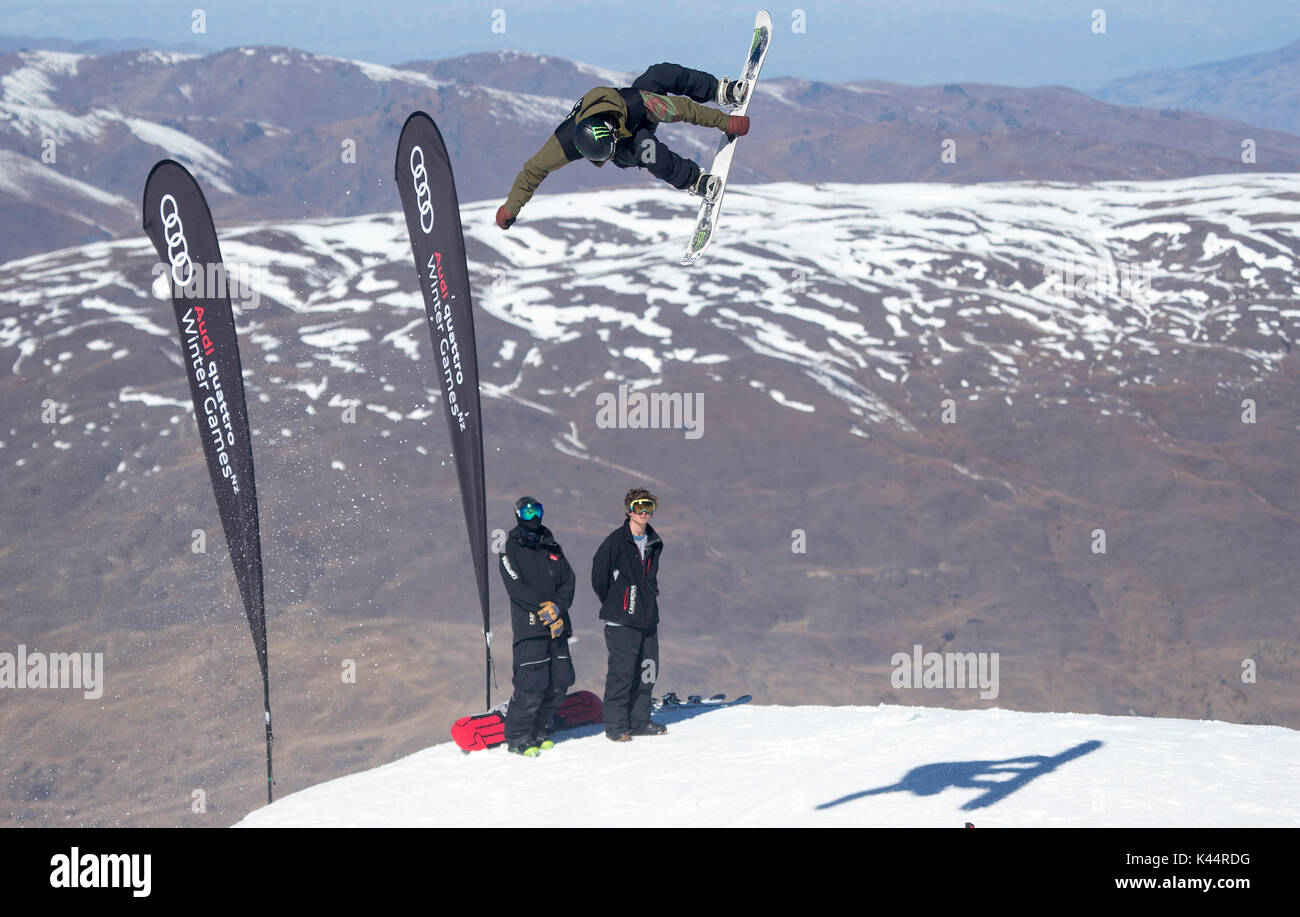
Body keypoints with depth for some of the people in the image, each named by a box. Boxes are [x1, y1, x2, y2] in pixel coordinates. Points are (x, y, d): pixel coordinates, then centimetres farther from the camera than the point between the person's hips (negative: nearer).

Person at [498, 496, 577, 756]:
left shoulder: (553, 548, 17)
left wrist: (557, 607, -9)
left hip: (557, 625, 6)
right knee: (533, 683, -13)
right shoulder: (511, 549, 1)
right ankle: (517, 737, -2)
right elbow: (516, 588, -10)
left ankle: (539, 731, 19)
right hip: (529, 626, -6)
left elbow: (569, 581, 9)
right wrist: (545, 607, -16)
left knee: (560, 681, 3)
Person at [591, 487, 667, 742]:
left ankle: (639, 721, 20)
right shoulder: (616, 541, -10)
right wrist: (613, 604, 2)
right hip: (622, 621, -7)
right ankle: (616, 725, 0)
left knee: (647, 672, 9)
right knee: (621, 673, -7)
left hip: (648, 619, 7)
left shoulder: (654, 543, 11)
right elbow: (599, 575, -6)